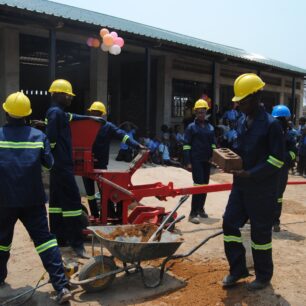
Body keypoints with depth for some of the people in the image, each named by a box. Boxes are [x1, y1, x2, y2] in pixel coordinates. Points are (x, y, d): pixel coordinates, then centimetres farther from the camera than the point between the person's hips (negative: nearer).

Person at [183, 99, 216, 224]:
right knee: (198, 185, -12)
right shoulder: (191, 127, -1)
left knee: (205, 185, 10)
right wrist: (187, 162, -12)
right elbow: (186, 145, -5)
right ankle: (193, 213, -8)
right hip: (196, 160, -5)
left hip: (207, 160, 5)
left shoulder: (210, 127, 13)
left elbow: (213, 144, 19)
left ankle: (200, 208, 25)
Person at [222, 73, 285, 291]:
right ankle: (238, 269, 23)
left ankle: (264, 276, 24)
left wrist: (251, 174, -22)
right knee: (230, 223, 7)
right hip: (241, 185, 7)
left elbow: (277, 160, -16)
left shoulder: (271, 124, -13)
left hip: (262, 189, -7)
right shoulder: (242, 122, 9)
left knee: (260, 231, 5)